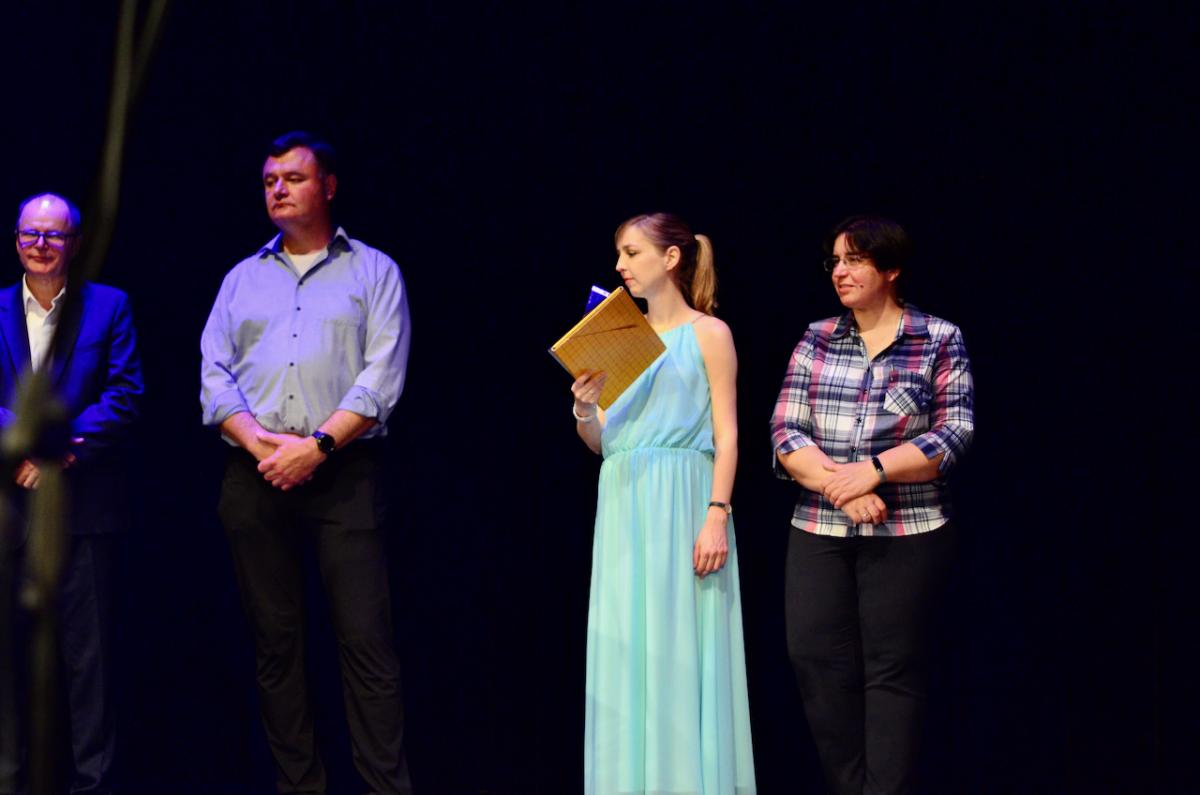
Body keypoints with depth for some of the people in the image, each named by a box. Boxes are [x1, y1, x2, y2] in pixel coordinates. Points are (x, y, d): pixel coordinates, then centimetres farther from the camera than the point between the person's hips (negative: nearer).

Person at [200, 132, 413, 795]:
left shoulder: (372, 272, 8)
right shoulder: (242, 279, 18)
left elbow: (382, 378, -3)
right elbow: (214, 374, 8)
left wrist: (316, 445, -14)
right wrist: (259, 441, -9)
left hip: (343, 473, -3)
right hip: (254, 481, 4)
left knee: (367, 639, -10)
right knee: (276, 641, 3)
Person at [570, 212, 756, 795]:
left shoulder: (709, 334, 1)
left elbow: (727, 435, -5)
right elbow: (599, 442, 14)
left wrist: (718, 516, -15)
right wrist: (584, 409, -8)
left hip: (683, 505, -5)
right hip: (624, 506, 5)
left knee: (680, 653, -5)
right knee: (624, 655, 4)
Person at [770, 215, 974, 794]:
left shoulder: (939, 340, 1)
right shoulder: (816, 340, 9)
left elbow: (953, 435, -6)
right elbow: (785, 430, 2)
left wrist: (873, 471, -18)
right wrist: (839, 486, -14)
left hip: (906, 534, -3)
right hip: (819, 531, 3)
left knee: (891, 670, -3)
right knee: (816, 661, -1)